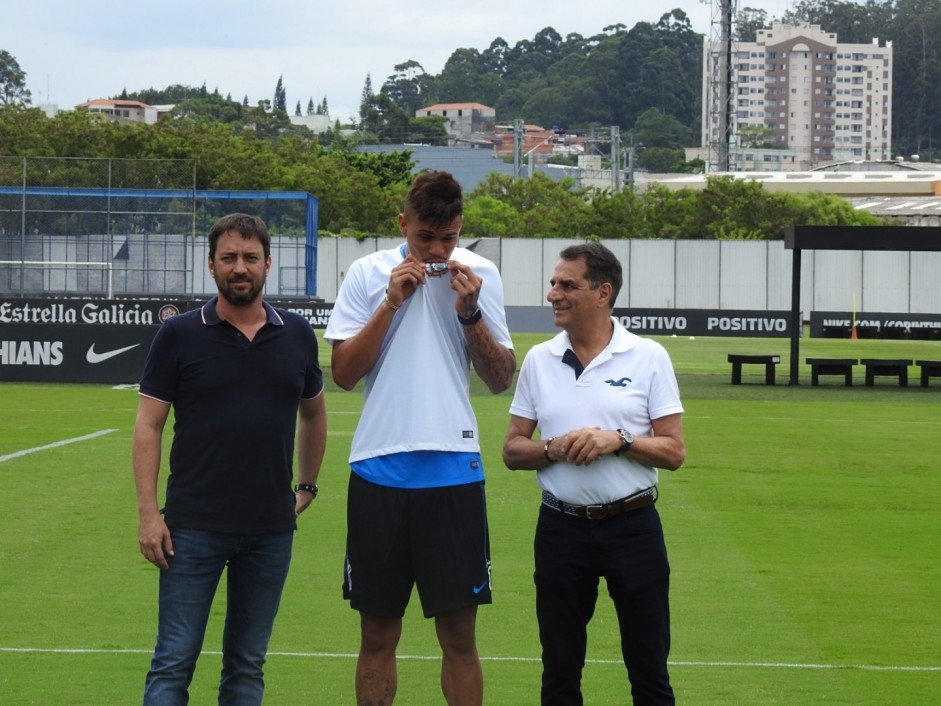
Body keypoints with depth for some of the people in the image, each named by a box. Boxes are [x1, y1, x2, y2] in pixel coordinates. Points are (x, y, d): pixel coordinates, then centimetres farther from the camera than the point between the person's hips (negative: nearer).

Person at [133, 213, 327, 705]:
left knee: (247, 666, 9)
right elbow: (148, 425, -2)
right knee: (173, 663, -4)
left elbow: (313, 412, 23)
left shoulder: (297, 336, 7)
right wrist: (148, 513, -9)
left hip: (271, 531, 3)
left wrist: (307, 485, 18)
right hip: (193, 528, -3)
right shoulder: (179, 335, -2)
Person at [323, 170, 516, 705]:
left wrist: (470, 313, -9)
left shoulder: (480, 275, 4)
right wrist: (392, 301, -9)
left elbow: (501, 380, 4)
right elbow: (345, 372, -1)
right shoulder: (368, 274, 4)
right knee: (378, 633, 6)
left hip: (454, 472, 0)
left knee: (459, 636, 1)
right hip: (379, 469, 0)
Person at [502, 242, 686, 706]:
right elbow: (512, 451, 7)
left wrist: (618, 440, -18)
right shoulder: (538, 360, 6)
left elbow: (673, 452, -2)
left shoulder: (648, 358, -1)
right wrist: (553, 449, -12)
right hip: (561, 527, 2)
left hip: (632, 526, -2)